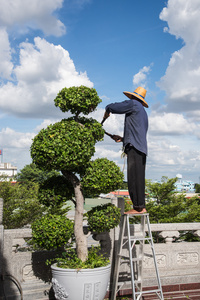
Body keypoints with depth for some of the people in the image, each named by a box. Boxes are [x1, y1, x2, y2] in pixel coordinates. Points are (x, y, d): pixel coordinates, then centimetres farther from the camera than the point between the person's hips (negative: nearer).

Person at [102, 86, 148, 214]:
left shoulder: (133, 104, 3)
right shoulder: (143, 112, 29)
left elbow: (111, 107, 0)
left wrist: (107, 112, 22)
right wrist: (123, 138, 27)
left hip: (134, 147, -9)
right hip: (142, 148, 9)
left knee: (134, 178, -12)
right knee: (138, 178, 7)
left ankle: (138, 207, -15)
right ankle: (141, 207, 6)